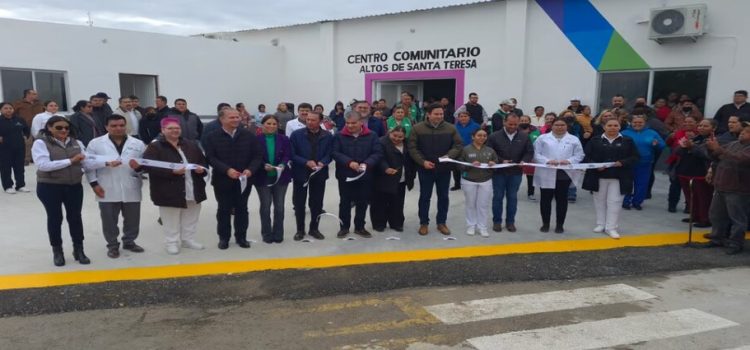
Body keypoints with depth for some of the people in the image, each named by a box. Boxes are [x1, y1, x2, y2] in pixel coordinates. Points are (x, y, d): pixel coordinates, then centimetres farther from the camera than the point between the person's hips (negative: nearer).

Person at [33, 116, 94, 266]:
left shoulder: (76, 143, 7)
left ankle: (78, 250, 22)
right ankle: (57, 251, 23)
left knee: (75, 217, 9)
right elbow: (43, 165, -20)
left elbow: (87, 163, 2)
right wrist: (70, 161, -21)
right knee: (55, 218, 8)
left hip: (74, 186, 3)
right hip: (49, 187, -3)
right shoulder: (41, 143, -7)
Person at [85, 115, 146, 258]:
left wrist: (138, 167, -19)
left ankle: (129, 241, 31)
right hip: (107, 191, -1)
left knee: (132, 219, 11)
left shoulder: (138, 144, 6)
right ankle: (112, 245, 23)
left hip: (131, 190, 2)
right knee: (109, 221, 7)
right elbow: (89, 164, 2)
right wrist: (94, 184, -6)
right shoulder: (96, 143, 2)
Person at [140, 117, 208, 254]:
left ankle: (188, 239, 30)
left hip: (192, 190, 5)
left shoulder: (191, 145, 10)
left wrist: (202, 168, -9)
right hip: (169, 192, -5)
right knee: (171, 221, 4)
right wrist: (172, 171, -26)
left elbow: (203, 161, 16)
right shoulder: (155, 146, -7)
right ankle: (171, 242, 18)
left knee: (190, 219, 15)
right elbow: (148, 166, -18)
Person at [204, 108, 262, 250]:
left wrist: (251, 169, -17)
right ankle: (223, 237, 22)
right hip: (223, 180, -1)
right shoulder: (213, 137, -4)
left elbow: (258, 155, 0)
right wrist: (227, 170, -22)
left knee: (242, 209, 11)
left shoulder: (249, 135, 0)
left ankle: (241, 237, 23)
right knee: (224, 209, 9)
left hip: (244, 180, 2)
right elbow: (211, 158, -9)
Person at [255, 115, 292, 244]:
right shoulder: (256, 139, -5)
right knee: (265, 206, 7)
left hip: (281, 177, 2)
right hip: (263, 177, -1)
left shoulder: (284, 139, 0)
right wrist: (264, 166, -23)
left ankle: (278, 234, 20)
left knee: (279, 206, 8)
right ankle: (267, 234, 18)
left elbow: (288, 156, -5)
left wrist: (282, 165, -24)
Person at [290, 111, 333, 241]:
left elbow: (329, 154, -1)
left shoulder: (328, 136, -1)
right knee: (299, 203, 6)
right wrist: (306, 162, -22)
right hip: (300, 173, -1)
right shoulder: (296, 135, -6)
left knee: (317, 203, 10)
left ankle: (314, 229, 25)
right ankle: (300, 230, 20)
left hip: (319, 174, 1)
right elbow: (292, 154, -9)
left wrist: (322, 163, -22)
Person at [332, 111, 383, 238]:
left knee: (362, 202, 10)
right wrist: (349, 162, -24)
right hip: (345, 175, -1)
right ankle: (344, 227, 22)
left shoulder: (372, 136, -1)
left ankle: (360, 227, 24)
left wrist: (367, 163, -23)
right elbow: (335, 153, -9)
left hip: (365, 176, 1)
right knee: (345, 202, 9)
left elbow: (378, 153, -6)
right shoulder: (339, 136, -2)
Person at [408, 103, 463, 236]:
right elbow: (412, 148, -6)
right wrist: (423, 161, -17)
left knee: (443, 196, 11)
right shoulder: (417, 128, -6)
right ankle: (423, 223, 20)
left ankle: (441, 222, 25)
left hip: (444, 169, 2)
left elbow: (458, 145, 0)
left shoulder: (451, 128, -1)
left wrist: (449, 156, -19)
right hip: (425, 169, -2)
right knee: (425, 196, 7)